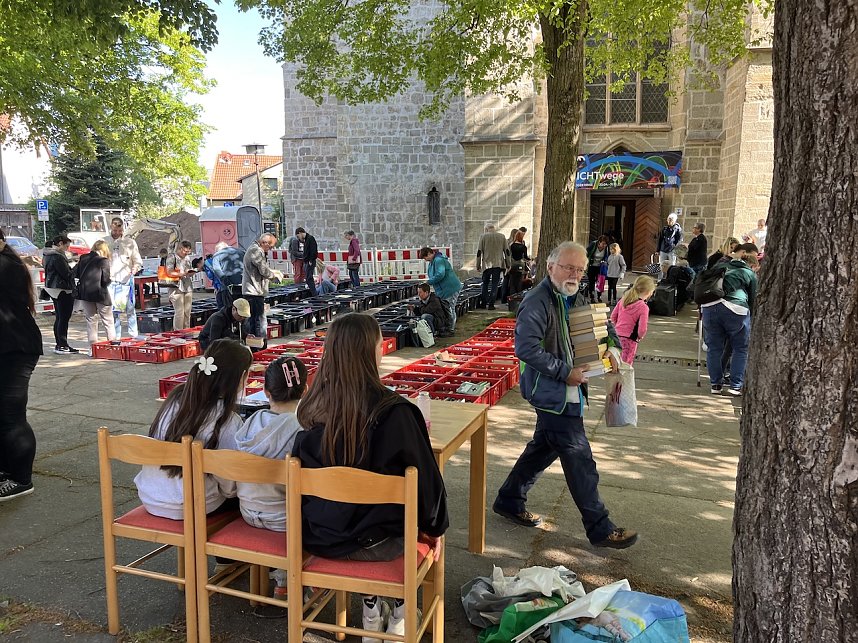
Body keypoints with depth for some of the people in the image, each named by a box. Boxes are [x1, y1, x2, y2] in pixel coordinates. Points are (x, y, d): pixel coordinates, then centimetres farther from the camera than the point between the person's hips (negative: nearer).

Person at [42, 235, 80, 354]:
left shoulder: (48, 255, 14)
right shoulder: (57, 256, -19)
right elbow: (67, 274, -20)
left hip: (53, 289, 11)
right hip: (63, 290, -11)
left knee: (58, 318, 15)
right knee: (64, 318, -6)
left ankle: (59, 344, 20)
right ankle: (62, 346, -4)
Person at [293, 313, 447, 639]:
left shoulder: (314, 407, -10)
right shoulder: (394, 412, -23)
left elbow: (303, 466, 6)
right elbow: (425, 477, -12)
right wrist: (435, 526, 6)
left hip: (317, 538, 4)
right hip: (375, 542, -3)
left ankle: (371, 609, 38)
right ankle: (399, 613, 36)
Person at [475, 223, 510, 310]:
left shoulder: (483, 236, 1)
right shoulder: (502, 237, 7)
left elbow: (479, 252, -1)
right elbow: (507, 251, 6)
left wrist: (478, 265, 5)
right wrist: (508, 265, 10)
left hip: (487, 264, -1)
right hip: (498, 264, 1)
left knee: (485, 284, 14)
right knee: (494, 285, 2)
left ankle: (484, 303, 15)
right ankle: (491, 304, -1)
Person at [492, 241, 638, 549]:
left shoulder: (575, 299, 11)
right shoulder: (537, 302, -18)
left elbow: (602, 322, 26)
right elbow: (526, 348, -26)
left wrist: (612, 345, 5)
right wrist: (565, 372, -23)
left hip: (568, 390, 10)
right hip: (550, 391, -10)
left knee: (544, 446, 19)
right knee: (578, 457, -3)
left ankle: (509, 500, 35)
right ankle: (599, 528, 9)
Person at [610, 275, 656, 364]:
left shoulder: (623, 299, 2)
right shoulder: (643, 307, -15)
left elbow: (613, 316, 9)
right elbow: (642, 329, -18)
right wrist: (640, 337, 2)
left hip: (617, 335, 6)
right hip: (630, 339, -6)